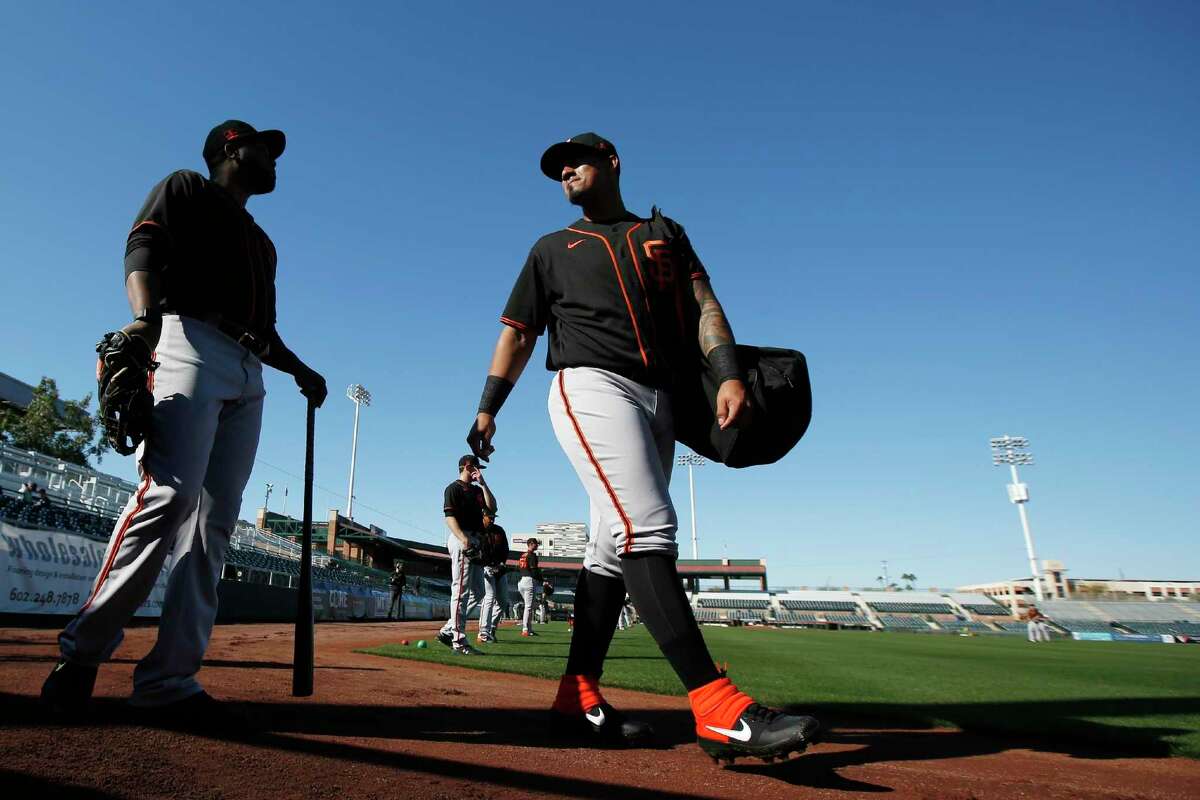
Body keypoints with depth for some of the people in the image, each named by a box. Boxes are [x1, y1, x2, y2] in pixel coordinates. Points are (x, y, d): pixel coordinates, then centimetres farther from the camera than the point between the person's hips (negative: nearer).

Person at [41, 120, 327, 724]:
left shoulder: (261, 239, 35)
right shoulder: (184, 188, 17)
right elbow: (144, 248, -3)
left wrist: (299, 370, 13)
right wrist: (145, 314, -22)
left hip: (248, 376, 7)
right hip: (190, 343, -6)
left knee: (215, 518, -6)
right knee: (171, 492, -24)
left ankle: (168, 680, -8)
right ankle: (84, 647, -10)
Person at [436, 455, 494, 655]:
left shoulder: (477, 490, 22)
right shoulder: (453, 488, -3)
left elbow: (492, 507, 9)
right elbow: (449, 516, -13)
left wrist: (483, 483, 5)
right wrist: (464, 539, -26)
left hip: (476, 542, 9)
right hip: (461, 540, -9)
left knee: (477, 592, 11)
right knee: (461, 591, -9)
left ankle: (448, 631, 17)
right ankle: (459, 641, -7)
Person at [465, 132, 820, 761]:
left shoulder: (665, 233, 23)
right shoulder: (552, 249, 20)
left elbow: (704, 306, 9)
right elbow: (517, 334, 15)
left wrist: (728, 374, -9)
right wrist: (487, 409, 2)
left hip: (658, 401, 4)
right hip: (591, 387, -3)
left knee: (616, 548, 2)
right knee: (646, 528, -21)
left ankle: (578, 694, 12)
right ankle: (717, 708, -27)